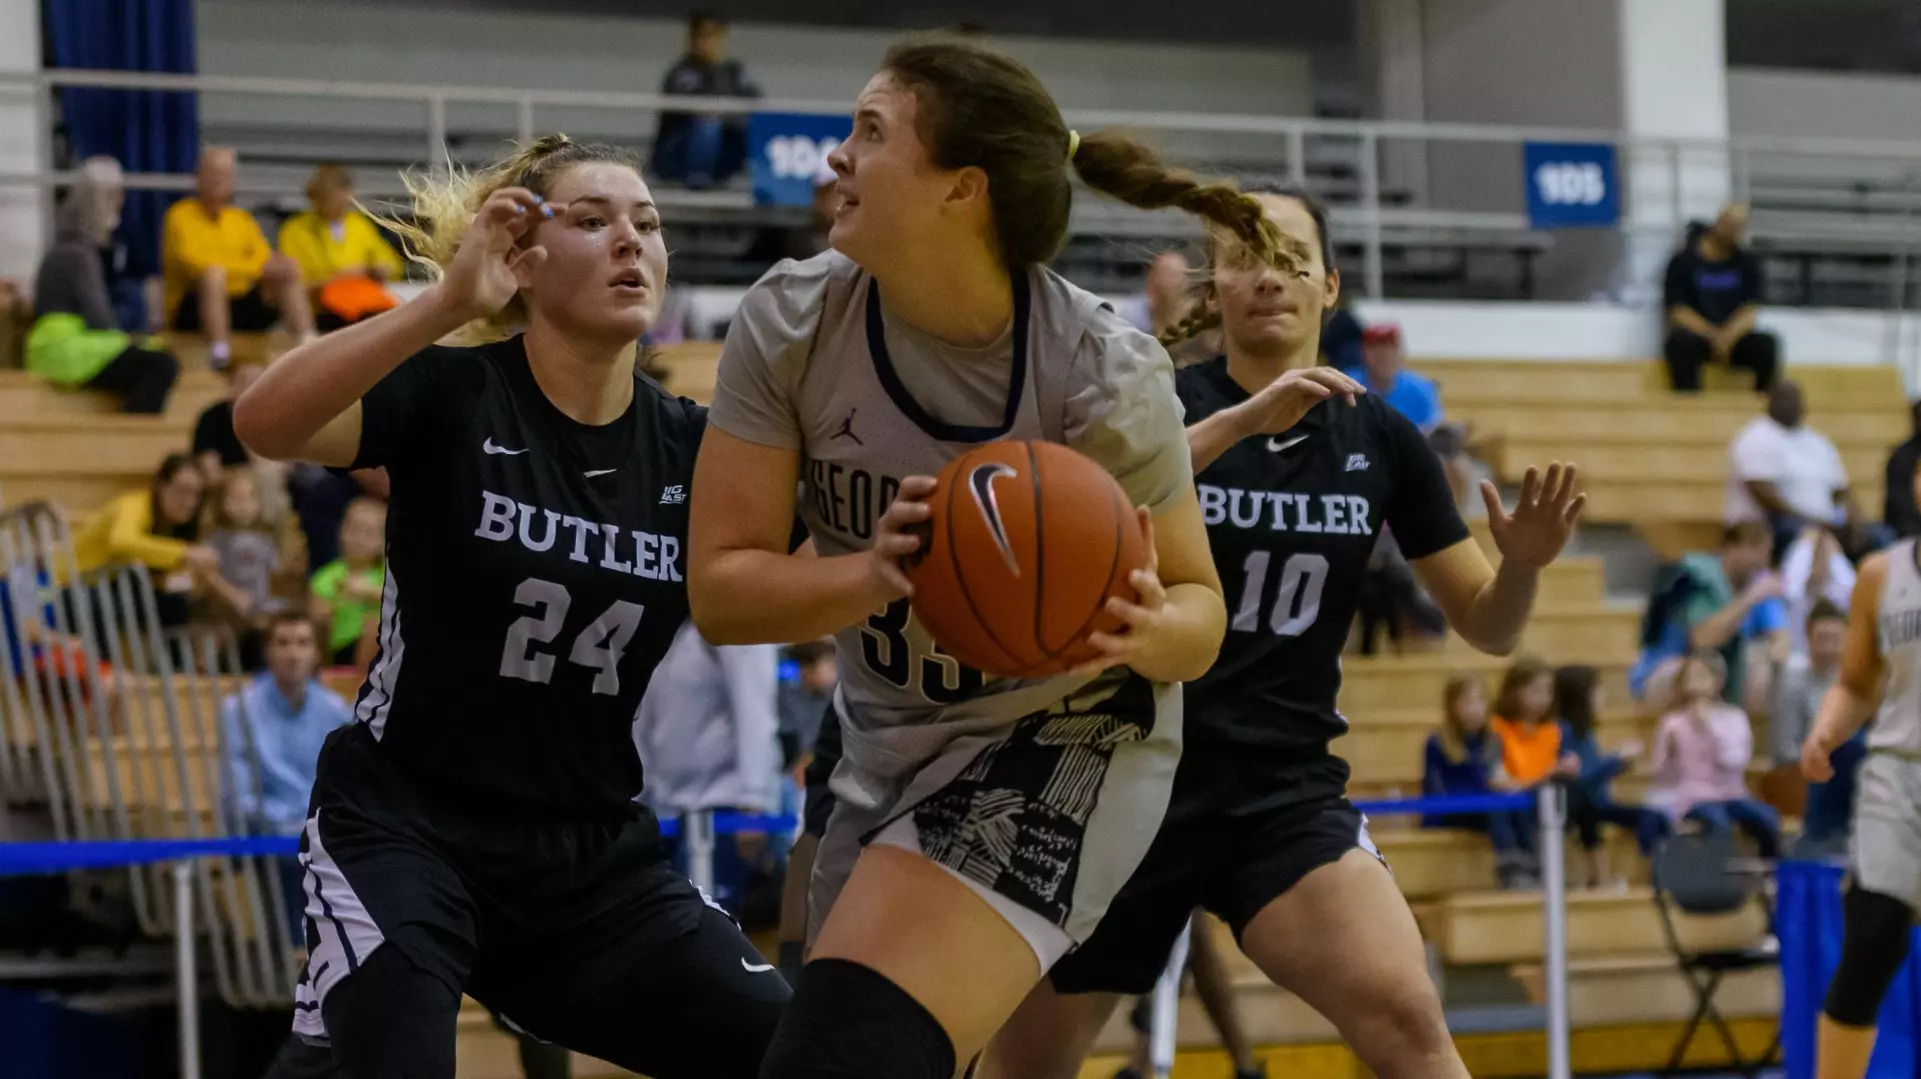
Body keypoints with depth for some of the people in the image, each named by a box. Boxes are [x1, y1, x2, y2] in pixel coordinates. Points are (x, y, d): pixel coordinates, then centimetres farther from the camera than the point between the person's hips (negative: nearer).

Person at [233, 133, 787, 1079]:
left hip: (594, 852, 5)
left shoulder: (691, 447, 1)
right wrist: (447, 303, -40)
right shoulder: (447, 395, -13)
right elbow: (264, 424, -30)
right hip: (405, 826, -5)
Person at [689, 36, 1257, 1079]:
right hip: (891, 747, 6)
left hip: (1069, 737, -6)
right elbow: (717, 588, -14)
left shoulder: (1103, 375, -23)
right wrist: (875, 574, -33)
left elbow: (1198, 603, -11)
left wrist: (1146, 631, -36)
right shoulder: (788, 325, -13)